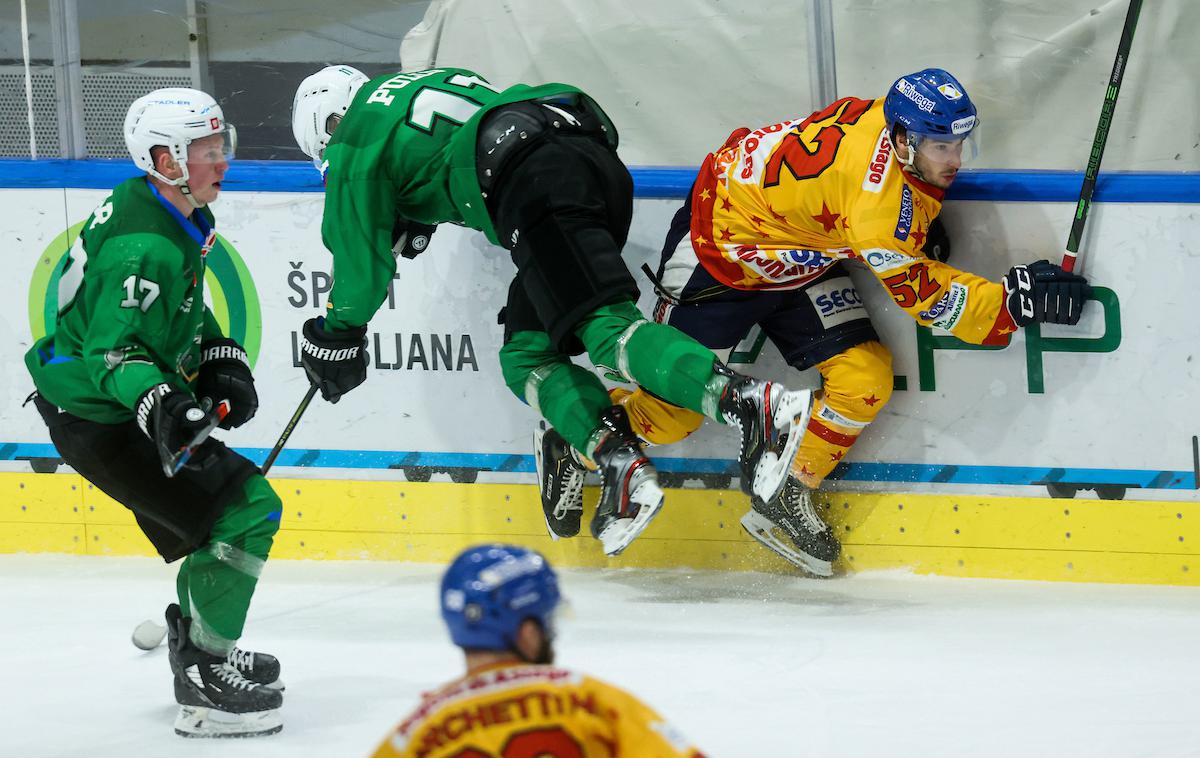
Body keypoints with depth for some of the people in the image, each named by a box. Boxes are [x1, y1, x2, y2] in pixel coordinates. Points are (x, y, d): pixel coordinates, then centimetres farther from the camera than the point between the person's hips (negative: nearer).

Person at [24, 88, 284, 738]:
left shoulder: (178, 218, 5)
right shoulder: (146, 248, -27)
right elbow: (113, 350, -33)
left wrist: (220, 357, 9)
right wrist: (158, 406, -48)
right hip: (96, 421, -11)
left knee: (237, 502, 23)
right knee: (246, 510, -16)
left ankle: (196, 641, 38)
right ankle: (205, 683, -12)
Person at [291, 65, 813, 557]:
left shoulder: (353, 146, 13)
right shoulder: (419, 86, 36)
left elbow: (361, 261, 13)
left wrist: (335, 335, 28)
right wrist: (416, 220, 50)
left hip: (540, 178, -9)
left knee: (605, 328, -21)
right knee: (526, 355, 12)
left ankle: (753, 404, -40)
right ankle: (623, 465, -7)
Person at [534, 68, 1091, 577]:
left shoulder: (889, 118, -13)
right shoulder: (879, 203, -37)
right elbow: (920, 294, -30)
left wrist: (920, 228, -1)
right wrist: (1014, 301, -32)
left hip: (797, 258, 8)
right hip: (721, 247, -8)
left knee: (863, 380, -6)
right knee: (671, 412, 0)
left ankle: (784, 500, 10)